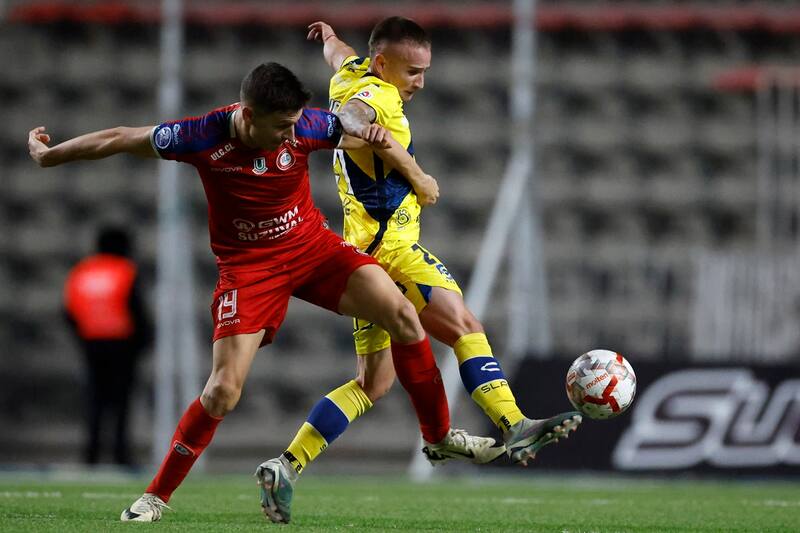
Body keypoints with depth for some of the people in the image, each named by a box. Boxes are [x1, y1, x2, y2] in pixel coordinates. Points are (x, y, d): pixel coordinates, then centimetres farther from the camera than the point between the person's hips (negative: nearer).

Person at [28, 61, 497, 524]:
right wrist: (50, 155, 4)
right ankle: (156, 497, 1)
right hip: (247, 264, -3)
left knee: (402, 315, -15)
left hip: (313, 244, 3)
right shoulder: (204, 137, -21)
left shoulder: (304, 126, -16)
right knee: (224, 389, -14)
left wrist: (384, 141, -22)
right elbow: (120, 140, -7)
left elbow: (365, 135, 3)